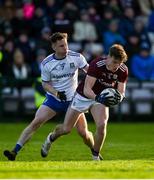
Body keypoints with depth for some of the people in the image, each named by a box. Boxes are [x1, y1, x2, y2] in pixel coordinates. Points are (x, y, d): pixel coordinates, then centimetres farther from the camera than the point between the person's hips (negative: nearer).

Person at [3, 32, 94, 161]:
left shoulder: (76, 57, -10)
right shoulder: (46, 63, -9)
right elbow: (45, 84, -1)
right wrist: (56, 92, -19)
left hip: (72, 99, 0)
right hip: (53, 98, 0)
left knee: (83, 132, -3)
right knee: (35, 122, -17)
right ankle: (15, 151, -19)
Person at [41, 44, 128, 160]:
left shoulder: (123, 71, -19)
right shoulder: (96, 65, -32)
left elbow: (121, 92, -15)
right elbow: (86, 89, -34)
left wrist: (118, 96, -40)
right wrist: (97, 97, -54)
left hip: (102, 98, 3)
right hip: (83, 96, -2)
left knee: (102, 125, -23)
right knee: (66, 129, 5)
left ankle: (95, 155, -1)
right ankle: (51, 138, 40)